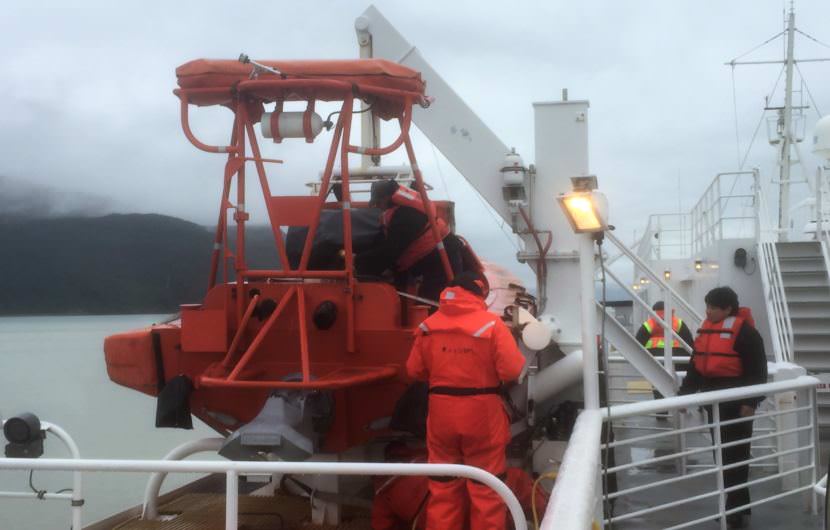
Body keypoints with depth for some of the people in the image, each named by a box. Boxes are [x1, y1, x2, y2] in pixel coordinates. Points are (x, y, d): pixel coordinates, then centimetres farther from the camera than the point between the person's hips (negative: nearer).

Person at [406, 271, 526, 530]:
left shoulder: (428, 326, 0)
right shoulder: (491, 324, -10)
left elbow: (414, 369, 6)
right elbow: (512, 370, -14)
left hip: (441, 413, 3)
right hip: (482, 413, -3)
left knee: (443, 487, 15)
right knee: (486, 488, 7)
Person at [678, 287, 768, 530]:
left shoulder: (744, 331, -12)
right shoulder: (706, 329, 12)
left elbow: (757, 370, -13)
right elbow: (696, 365, 18)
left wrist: (751, 401, -18)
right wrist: (684, 394, 12)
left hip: (736, 403, -8)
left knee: (735, 455, -5)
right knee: (721, 454, 12)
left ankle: (736, 509, 1)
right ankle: (736, 505, 21)